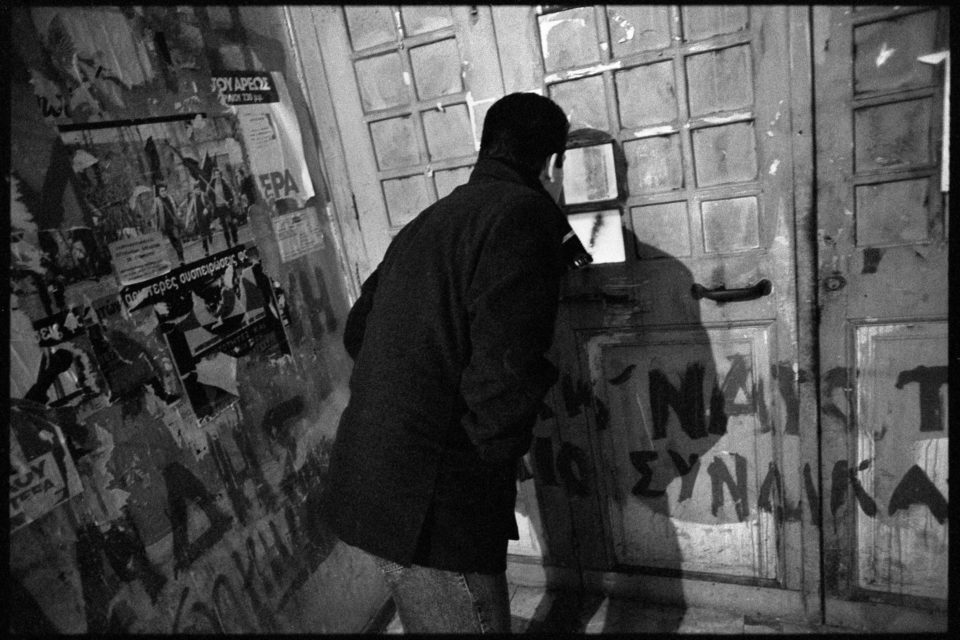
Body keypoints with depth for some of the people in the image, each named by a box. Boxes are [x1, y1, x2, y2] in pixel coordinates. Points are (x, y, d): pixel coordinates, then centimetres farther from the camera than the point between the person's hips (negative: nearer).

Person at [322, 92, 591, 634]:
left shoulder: (429, 221, 13)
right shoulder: (525, 216, -14)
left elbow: (357, 331, 19)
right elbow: (506, 371, -24)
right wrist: (495, 455, -5)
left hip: (367, 486, 9)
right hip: (432, 510, -9)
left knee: (430, 622, 28)